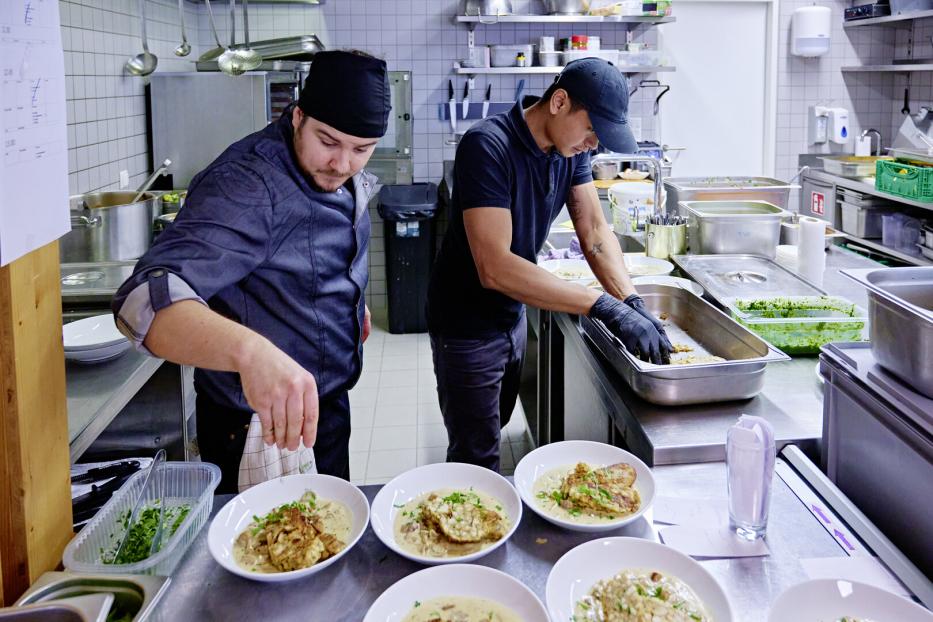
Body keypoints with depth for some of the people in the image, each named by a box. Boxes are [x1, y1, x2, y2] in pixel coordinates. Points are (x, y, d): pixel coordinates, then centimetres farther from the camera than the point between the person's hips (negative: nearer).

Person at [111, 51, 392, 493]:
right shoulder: (245, 185, -30)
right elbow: (146, 299, -44)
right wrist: (249, 350, -59)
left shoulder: (344, 175, -3)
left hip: (328, 402, 8)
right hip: (258, 428, -8)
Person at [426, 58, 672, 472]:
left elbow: (594, 230, -6)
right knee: (478, 458, 3)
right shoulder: (488, 146, -29)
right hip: (467, 326, -8)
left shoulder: (571, 148, -4)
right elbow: (494, 268, -37)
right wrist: (602, 306, -39)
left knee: (493, 431, 24)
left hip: (512, 315, 8)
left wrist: (633, 305, -22)